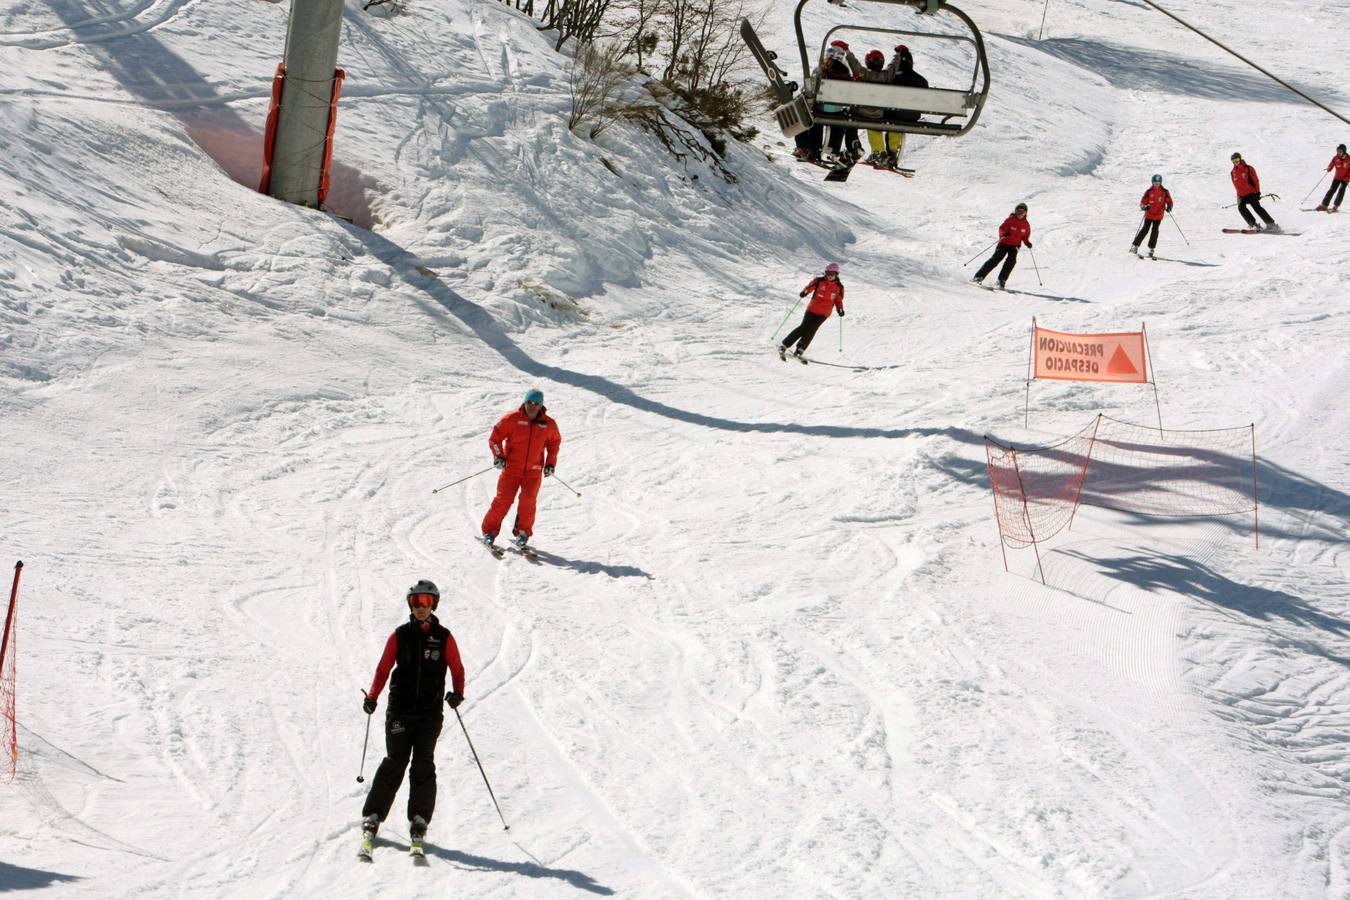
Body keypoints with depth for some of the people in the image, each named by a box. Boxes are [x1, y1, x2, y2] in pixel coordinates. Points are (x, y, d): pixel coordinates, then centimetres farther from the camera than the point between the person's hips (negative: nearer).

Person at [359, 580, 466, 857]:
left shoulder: (443, 637, 6)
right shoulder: (400, 635, 6)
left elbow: (457, 670, 9)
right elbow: (383, 669, 8)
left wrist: (457, 694, -9)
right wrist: (372, 697, -4)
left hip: (430, 712, 0)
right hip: (399, 710, 0)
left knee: (423, 766, -4)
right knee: (394, 764, -3)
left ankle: (419, 822, 1)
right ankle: (372, 819, 3)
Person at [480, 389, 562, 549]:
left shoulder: (549, 425, 3)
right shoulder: (512, 419, -5)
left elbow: (554, 442, 19)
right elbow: (495, 436, 1)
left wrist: (550, 463, 11)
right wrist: (498, 456, -11)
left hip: (533, 471, 1)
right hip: (511, 468, -1)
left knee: (527, 501, -14)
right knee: (503, 500, -9)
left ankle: (523, 532, 3)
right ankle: (490, 532, 2)